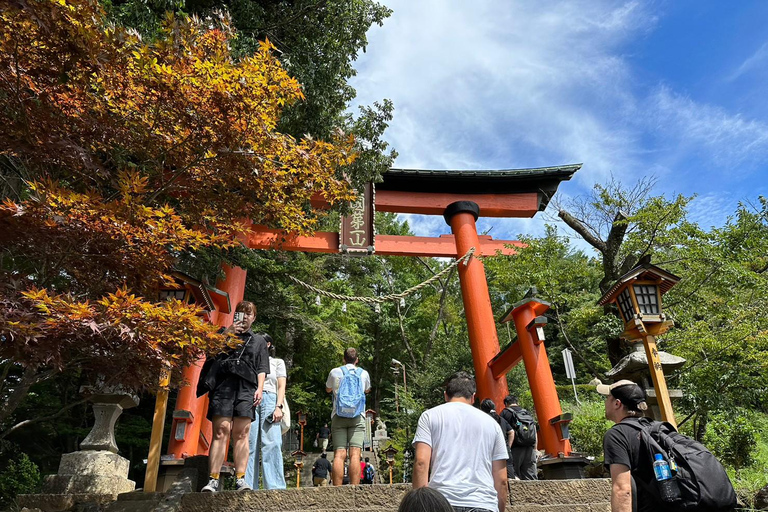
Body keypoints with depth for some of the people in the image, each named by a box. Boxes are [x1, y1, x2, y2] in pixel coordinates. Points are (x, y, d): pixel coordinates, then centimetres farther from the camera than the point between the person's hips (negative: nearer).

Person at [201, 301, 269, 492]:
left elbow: (262, 368, 17)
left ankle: (241, 479, -8)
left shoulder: (259, 341, 26)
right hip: (224, 385, -1)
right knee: (221, 431, -11)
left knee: (241, 434, -7)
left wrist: (260, 388, 1)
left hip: (246, 388, 1)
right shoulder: (224, 333, 24)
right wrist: (227, 334, -2)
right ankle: (213, 480, -13)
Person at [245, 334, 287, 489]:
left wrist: (278, 407, -5)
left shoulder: (277, 362, 21)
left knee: (272, 445, -13)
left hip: (269, 399, -2)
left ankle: (275, 487, -18)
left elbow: (281, 386, 9)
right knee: (250, 445, -6)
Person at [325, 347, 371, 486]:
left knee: (339, 455, -4)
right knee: (355, 455, -7)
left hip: (338, 417, 0)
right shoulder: (364, 373, 11)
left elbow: (328, 389, 28)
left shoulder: (335, 372, 9)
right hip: (357, 417, 0)